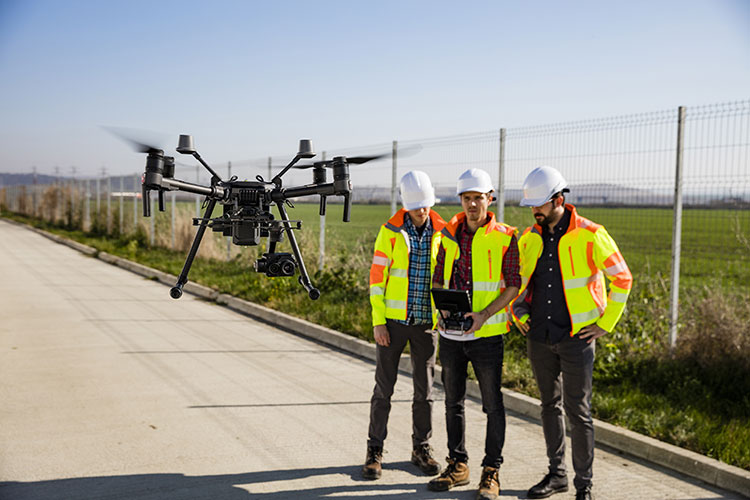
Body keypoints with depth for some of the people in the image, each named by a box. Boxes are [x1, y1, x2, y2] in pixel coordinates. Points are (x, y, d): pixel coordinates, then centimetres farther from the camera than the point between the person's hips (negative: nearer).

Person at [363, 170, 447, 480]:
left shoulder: (441, 233, 2)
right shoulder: (390, 231, -4)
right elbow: (377, 277, -4)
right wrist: (378, 321, -9)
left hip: (426, 322, 2)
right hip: (394, 320, -2)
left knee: (424, 388, 9)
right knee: (384, 387, 3)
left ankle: (421, 449, 24)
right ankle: (375, 450, 15)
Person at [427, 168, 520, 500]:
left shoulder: (505, 237, -5)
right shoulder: (449, 235, 7)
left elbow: (513, 286, -7)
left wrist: (484, 314, -19)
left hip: (486, 334, -4)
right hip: (451, 334, 4)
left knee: (492, 404, 3)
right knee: (453, 402, 13)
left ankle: (491, 471, 15)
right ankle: (457, 466, 26)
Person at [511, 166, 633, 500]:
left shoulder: (591, 236, -10)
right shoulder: (529, 239, 5)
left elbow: (622, 279, -3)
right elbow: (516, 280, 21)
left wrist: (606, 323, -5)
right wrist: (518, 313, 7)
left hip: (576, 337, -5)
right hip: (539, 337, 5)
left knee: (577, 410, -2)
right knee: (549, 405, 13)